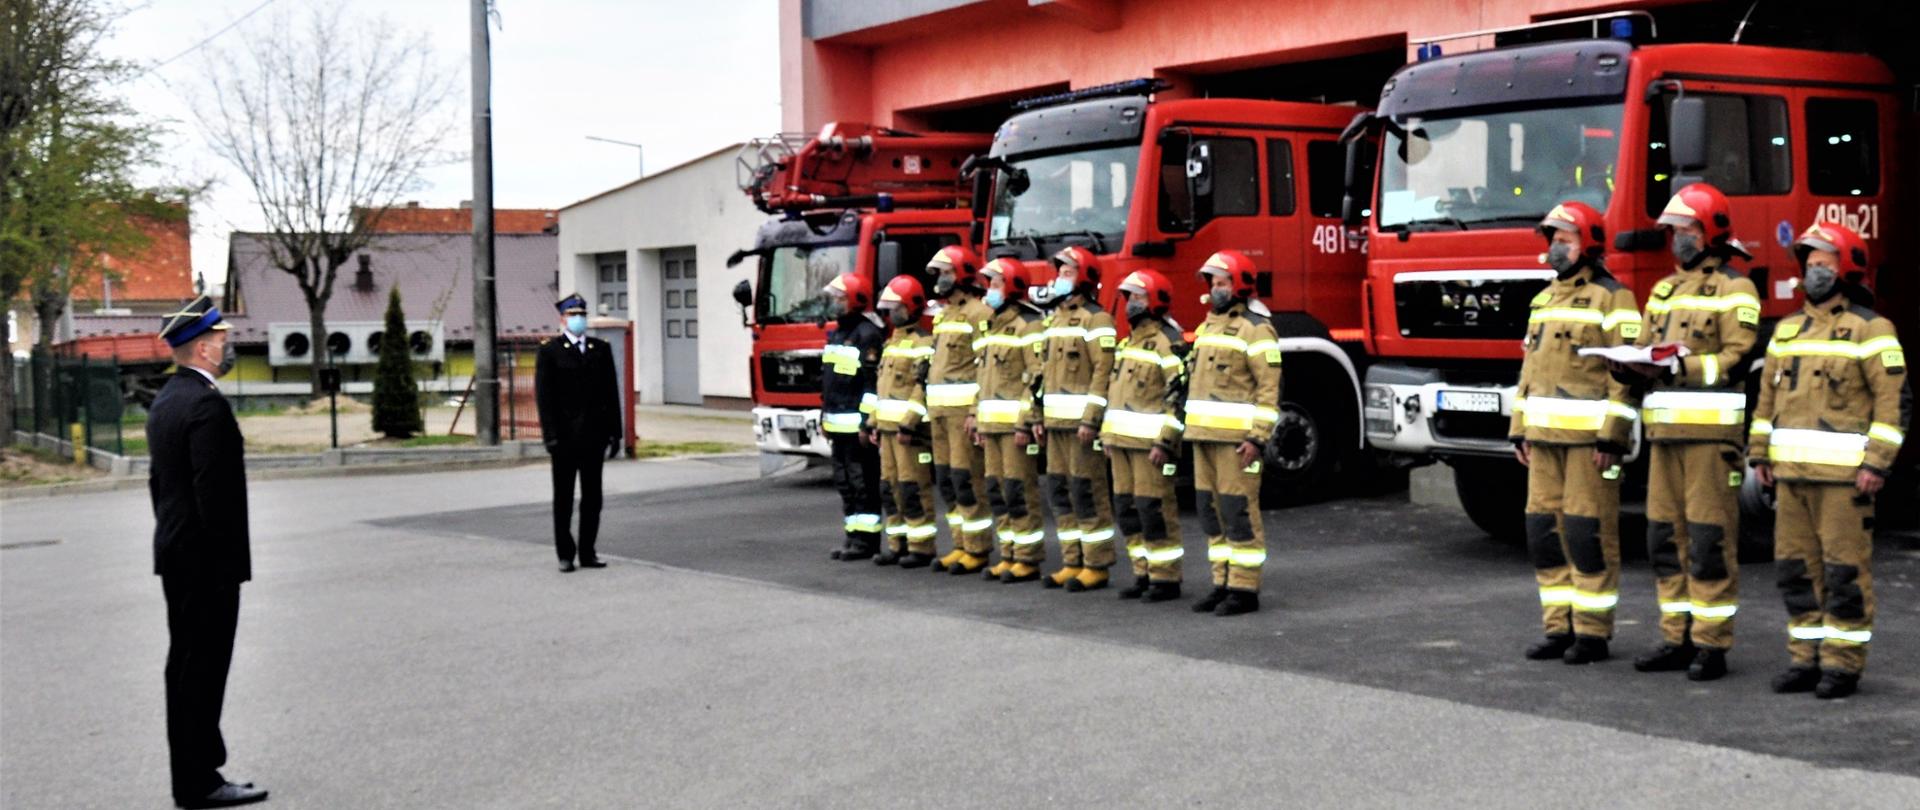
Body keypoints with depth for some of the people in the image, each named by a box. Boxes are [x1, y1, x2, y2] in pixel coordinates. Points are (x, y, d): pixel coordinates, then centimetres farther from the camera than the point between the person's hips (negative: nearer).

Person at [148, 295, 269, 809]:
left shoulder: (165, 401, 13)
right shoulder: (207, 404, -18)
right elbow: (214, 491, -22)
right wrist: (227, 561, -18)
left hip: (174, 554, 10)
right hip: (206, 559, -10)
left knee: (186, 666, 14)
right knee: (203, 669, -4)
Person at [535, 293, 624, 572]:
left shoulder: (601, 349, 10)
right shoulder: (549, 351, 0)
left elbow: (611, 393, 9)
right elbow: (543, 396, -5)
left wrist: (614, 432, 4)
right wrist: (550, 435, -12)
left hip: (594, 435, 3)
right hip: (565, 436, -3)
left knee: (592, 497, 6)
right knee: (564, 499, 5)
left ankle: (588, 553, 13)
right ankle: (565, 555, 10)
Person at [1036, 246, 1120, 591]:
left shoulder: (1095, 319, -8)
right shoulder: (1055, 319, 19)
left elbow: (1104, 371, -16)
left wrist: (1091, 419, -22)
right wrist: (1040, 418, 17)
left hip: (1082, 421, -9)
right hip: (1056, 421, 9)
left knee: (1086, 492, -6)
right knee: (1060, 492, 9)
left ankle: (1096, 566, 1)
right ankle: (1073, 563, 17)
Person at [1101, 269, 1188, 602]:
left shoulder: (1167, 343, -11)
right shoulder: (1129, 341, 18)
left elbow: (1178, 395, -17)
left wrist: (1165, 443, -21)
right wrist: (1109, 435, 20)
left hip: (1150, 441, -9)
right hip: (1123, 440, 9)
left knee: (1153, 509, -6)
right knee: (1126, 509, 10)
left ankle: (1166, 578, 2)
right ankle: (1144, 574, 18)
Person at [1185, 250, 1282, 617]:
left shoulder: (1255, 330, -9)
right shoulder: (1207, 327, 18)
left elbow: (1269, 388, -13)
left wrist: (1258, 438, -19)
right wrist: (1194, 431, 19)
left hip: (1237, 437, -9)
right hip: (1205, 435, 9)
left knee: (1238, 511, -6)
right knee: (1211, 511, 10)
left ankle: (1245, 590, -1)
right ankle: (1223, 584, 17)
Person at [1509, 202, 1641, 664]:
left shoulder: (1611, 299, -6)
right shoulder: (1544, 299, 18)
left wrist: (1613, 437, -17)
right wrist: (1520, 430, 15)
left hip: (1589, 435, -7)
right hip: (1546, 435, 7)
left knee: (1588, 533, -5)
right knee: (1545, 528, 7)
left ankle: (1593, 634, 3)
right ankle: (1559, 628, 15)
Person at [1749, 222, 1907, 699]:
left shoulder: (1869, 329, -3)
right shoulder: (1787, 330, 16)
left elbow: (1892, 399, -9)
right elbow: (1767, 396, 18)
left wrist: (1877, 463, -16)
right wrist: (1760, 454, 11)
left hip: (1843, 473, -6)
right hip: (1791, 471, 6)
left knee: (1844, 570, -2)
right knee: (1796, 567, 8)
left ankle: (1843, 666, 5)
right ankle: (1805, 659, 16)